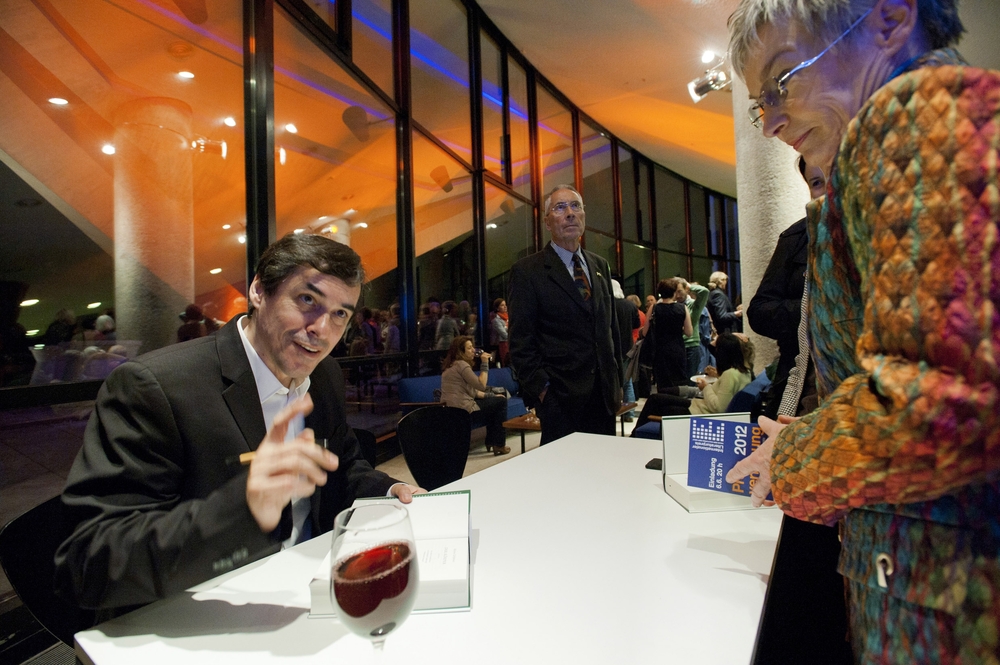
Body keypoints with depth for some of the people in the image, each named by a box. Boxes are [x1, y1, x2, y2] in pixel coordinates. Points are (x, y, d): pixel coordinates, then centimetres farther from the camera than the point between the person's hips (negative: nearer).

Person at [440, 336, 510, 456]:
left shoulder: (452, 365, 16)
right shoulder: (461, 364, -14)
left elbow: (471, 390, 17)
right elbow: (481, 386, -18)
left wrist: (491, 396, 13)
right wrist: (485, 364, -11)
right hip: (462, 409, -10)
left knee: (493, 401, 25)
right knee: (501, 402, 4)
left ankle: (490, 442, 27)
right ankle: (498, 445, 8)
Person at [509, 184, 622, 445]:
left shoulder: (600, 266, 13)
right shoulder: (527, 271, -5)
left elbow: (611, 325, 18)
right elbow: (521, 342, -8)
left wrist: (617, 379, 14)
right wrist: (541, 388, -14)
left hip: (604, 394, 6)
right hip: (560, 398, -5)